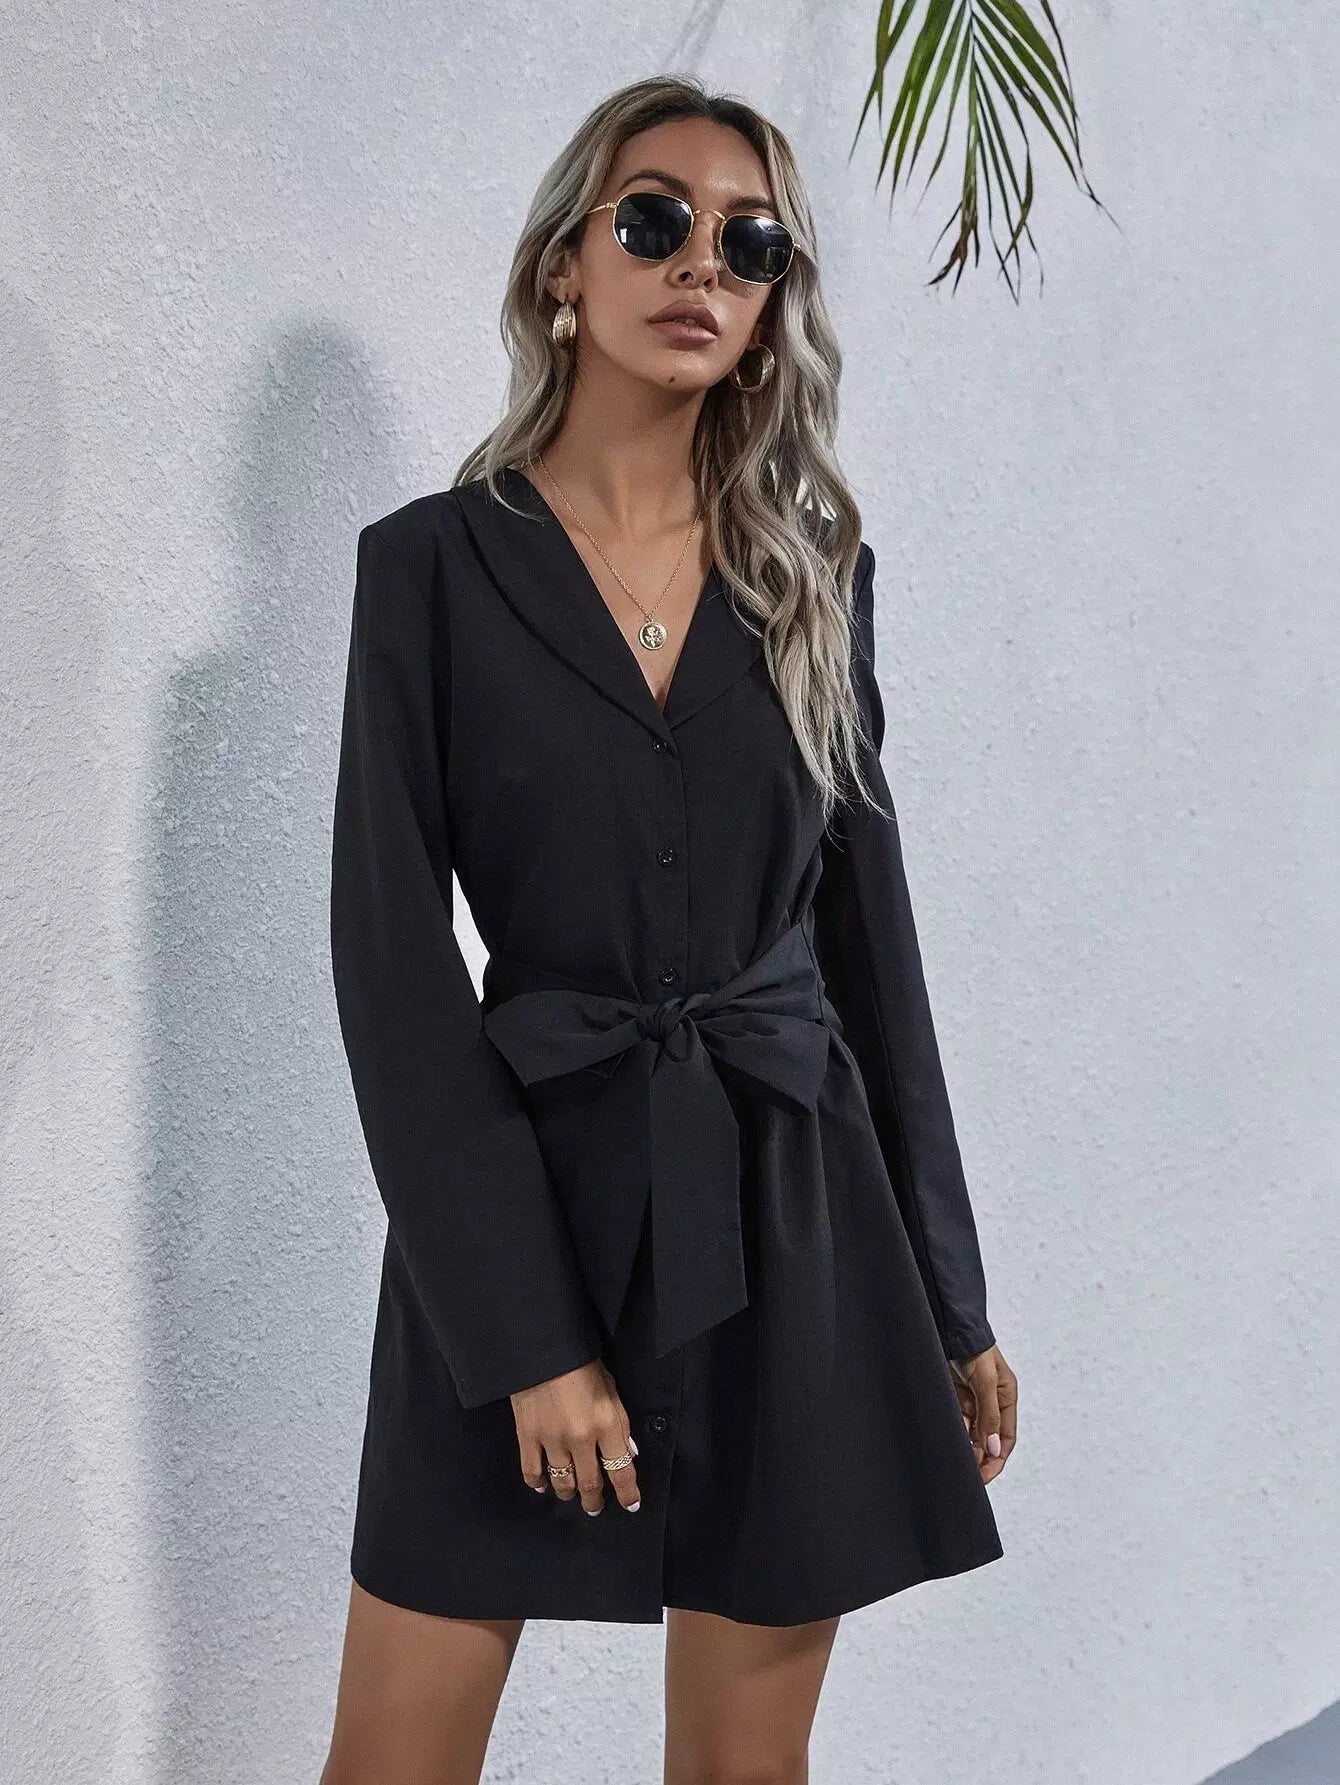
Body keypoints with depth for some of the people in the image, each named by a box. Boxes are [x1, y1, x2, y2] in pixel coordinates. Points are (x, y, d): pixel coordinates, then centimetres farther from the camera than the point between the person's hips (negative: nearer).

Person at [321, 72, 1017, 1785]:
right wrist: (526, 1334, -14)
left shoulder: (813, 569, 6)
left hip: (792, 1211, 3)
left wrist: (948, 1296, 9)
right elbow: (391, 961, -8)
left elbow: (869, 929, 9)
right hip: (517, 1208, -2)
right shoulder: (433, 562, -3)